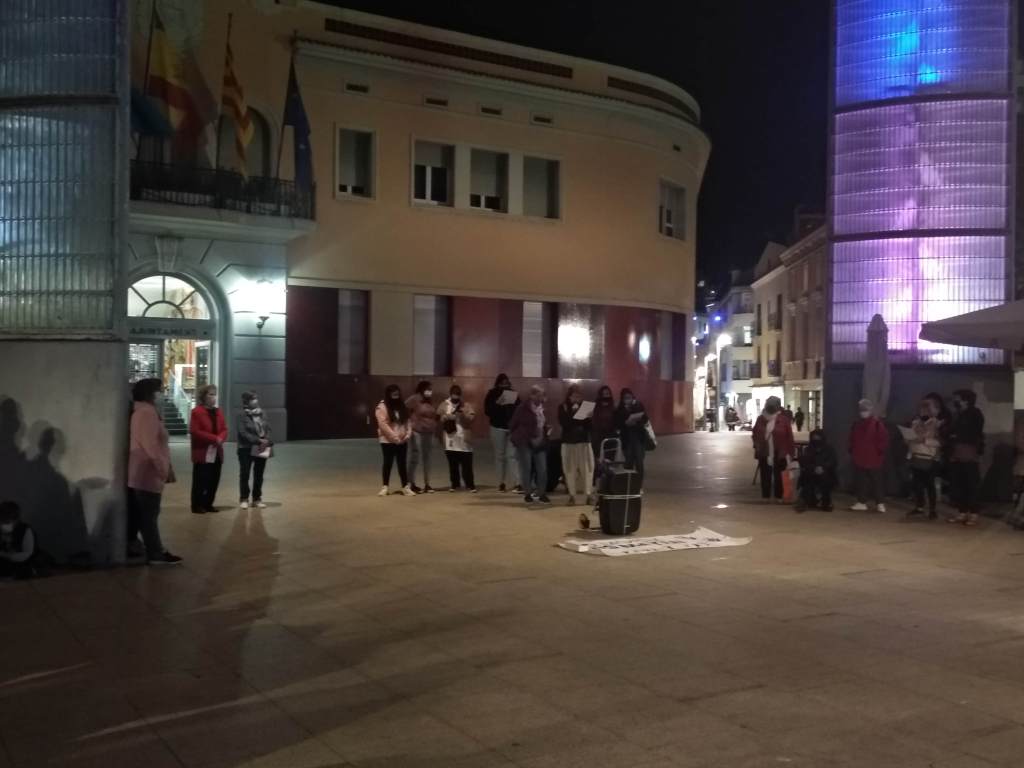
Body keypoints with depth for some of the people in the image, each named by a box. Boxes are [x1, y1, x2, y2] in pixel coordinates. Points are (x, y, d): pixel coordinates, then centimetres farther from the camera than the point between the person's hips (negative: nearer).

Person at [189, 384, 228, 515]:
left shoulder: (218, 412, 13)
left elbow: (224, 429, 12)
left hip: (217, 452, 7)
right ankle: (197, 505, 4)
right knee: (200, 480, -5)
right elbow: (194, 431, -17)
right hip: (202, 452, -7)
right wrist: (214, 438, -19)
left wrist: (220, 438, -11)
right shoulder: (197, 412, -10)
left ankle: (208, 504, 19)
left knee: (214, 480, 9)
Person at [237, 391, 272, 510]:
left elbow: (268, 429, 8)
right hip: (247, 449, -5)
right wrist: (258, 440, -21)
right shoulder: (243, 416, -8)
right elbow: (243, 433, -16)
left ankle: (257, 499, 18)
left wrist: (267, 441, -11)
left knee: (259, 475, 9)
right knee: (245, 474, 2)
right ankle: (243, 499, 11)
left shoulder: (261, 414, 9)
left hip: (262, 450, 5)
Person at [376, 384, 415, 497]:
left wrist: (408, 433, -4)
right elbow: (383, 424, -15)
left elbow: (407, 421, 13)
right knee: (388, 463, 3)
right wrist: (394, 436, -19)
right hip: (388, 440, -5)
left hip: (402, 441, 5)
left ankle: (406, 487, 8)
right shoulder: (382, 407, -8)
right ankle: (385, 487, 13)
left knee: (402, 463, 6)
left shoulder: (402, 406, 12)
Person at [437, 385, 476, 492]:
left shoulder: (466, 405, 5)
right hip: (450, 440, 1)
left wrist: (463, 415, -20)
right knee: (453, 464, 8)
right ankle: (455, 484, 18)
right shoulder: (444, 405, 8)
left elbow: (471, 418, -5)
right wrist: (446, 417, -13)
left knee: (467, 464, -2)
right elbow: (438, 419, 3)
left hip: (464, 440, -1)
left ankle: (470, 485, 3)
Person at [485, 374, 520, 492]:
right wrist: (498, 405, -20)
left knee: (512, 455, -8)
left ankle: (516, 483, -13)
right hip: (498, 427, 0)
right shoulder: (492, 394, 2)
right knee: (499, 455, 6)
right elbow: (487, 410, -5)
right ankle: (501, 482, 14)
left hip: (512, 427, 0)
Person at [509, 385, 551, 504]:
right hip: (525, 442, -5)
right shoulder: (523, 407, -10)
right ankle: (527, 494, 11)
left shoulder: (543, 408, 6)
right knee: (526, 468, 0)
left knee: (542, 468, 2)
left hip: (540, 443, 5)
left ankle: (541, 494, 13)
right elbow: (513, 423, -2)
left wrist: (547, 429, 5)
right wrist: (514, 436, 5)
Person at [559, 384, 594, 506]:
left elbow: (591, 426, 3)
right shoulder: (563, 407, 1)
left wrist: (589, 417, -15)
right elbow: (563, 423, -12)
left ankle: (588, 495, 1)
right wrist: (572, 412, -18)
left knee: (587, 468, -3)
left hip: (584, 441, 1)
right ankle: (572, 495, 4)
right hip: (568, 442, -1)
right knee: (570, 469, -1)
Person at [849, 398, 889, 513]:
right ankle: (862, 502, 17)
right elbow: (852, 440, 18)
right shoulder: (856, 424, 10)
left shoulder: (877, 423, -9)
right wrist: (852, 452, 10)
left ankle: (880, 503, 7)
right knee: (860, 481, 9)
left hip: (874, 458, -6)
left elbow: (884, 440, -11)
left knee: (877, 481, 2)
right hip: (859, 458, 6)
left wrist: (881, 451, -15)